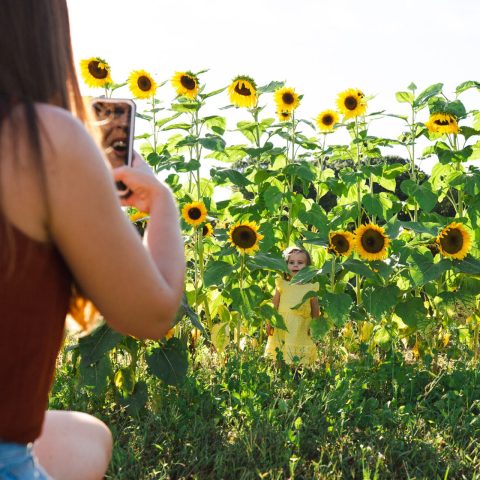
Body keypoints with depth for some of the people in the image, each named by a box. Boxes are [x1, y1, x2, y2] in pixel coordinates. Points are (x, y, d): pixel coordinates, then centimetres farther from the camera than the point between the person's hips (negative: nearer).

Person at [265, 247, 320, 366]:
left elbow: (315, 309, 8)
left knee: (299, 361, -2)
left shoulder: (311, 286, 2)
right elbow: (274, 305, 9)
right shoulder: (281, 283, 3)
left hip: (302, 329, -1)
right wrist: (270, 322, 6)